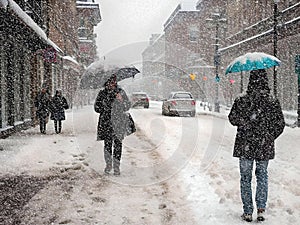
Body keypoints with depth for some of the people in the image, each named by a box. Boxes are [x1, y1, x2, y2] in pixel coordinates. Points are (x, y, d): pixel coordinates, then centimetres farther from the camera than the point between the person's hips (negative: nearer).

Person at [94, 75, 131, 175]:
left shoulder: (121, 92, 7)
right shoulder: (102, 93, 8)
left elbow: (127, 107, 7)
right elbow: (96, 107, 13)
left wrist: (121, 100, -12)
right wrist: (105, 109, -5)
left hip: (118, 123, 0)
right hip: (106, 122, 1)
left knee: (117, 144, -2)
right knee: (107, 143, -1)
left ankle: (116, 167, 6)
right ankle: (108, 164, 17)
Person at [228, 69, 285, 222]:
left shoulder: (241, 101, -9)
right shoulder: (273, 102, -6)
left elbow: (232, 119, 2)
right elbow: (280, 125, 0)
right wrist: (269, 138, 13)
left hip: (245, 146, -1)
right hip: (265, 147, 1)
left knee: (245, 178, 10)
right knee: (262, 176, 17)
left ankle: (247, 212, 14)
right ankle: (261, 209, 7)